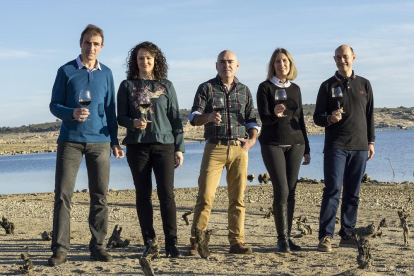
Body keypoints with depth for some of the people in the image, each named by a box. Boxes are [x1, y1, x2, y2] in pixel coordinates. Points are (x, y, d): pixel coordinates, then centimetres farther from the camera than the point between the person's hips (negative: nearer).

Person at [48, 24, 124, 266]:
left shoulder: (106, 74, 11)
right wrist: (72, 113, -19)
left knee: (100, 196, 2)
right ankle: (60, 248, -1)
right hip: (70, 140, -2)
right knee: (63, 194, -5)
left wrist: (115, 142, 9)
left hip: (100, 141, 2)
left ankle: (98, 246, 10)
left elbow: (110, 110, 14)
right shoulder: (66, 71, 4)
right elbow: (54, 105, 2)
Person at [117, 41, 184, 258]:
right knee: (143, 195, 3)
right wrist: (134, 123, -17)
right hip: (137, 146, 1)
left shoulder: (166, 86, 9)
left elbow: (175, 118, 8)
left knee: (166, 194, -6)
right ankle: (149, 243, 10)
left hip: (164, 145, 0)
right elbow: (121, 117, 6)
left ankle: (171, 243, -2)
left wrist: (179, 148, 3)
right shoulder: (127, 86, 8)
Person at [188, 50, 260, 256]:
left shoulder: (244, 90, 15)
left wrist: (252, 139, -2)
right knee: (205, 195, -9)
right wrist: (208, 117, -24)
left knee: (237, 198, 3)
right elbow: (194, 117, -2)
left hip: (239, 149, 3)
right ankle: (196, 242, -1)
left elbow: (252, 119, 17)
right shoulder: (206, 88, 6)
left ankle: (236, 241, 10)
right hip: (215, 148, -3)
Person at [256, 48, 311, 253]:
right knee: (281, 190, -11)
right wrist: (275, 115, -31)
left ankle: (287, 236, 9)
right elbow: (264, 118, -8)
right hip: (273, 144, -4)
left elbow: (300, 119, 16)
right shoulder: (265, 87, 0)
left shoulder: (295, 89, 13)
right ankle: (282, 238, -2)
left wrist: (306, 148, 15)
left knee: (290, 191, 2)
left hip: (295, 144, 4)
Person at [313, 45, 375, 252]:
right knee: (332, 191, -9)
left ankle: (347, 234, 13)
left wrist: (371, 142, 9)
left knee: (353, 194, 6)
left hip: (359, 147, 3)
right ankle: (325, 237, -7)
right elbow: (317, 117, 3)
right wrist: (329, 118, -19)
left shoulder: (364, 84, 12)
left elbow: (370, 115, 15)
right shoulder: (328, 86, 5)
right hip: (335, 146, -3)